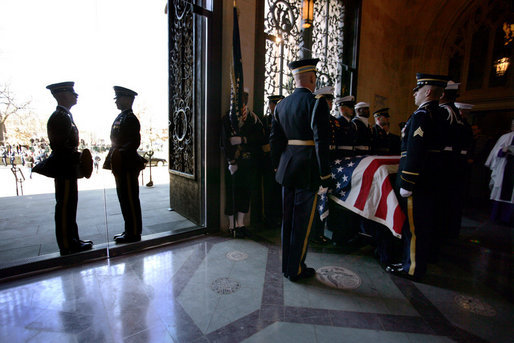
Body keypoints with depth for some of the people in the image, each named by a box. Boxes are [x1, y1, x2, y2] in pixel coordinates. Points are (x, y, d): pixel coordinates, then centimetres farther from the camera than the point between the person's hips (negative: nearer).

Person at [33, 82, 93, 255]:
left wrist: (78, 157, 15)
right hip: (64, 169, -10)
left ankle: (72, 240, 25)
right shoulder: (59, 117, -13)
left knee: (69, 205, 14)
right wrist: (79, 157, -18)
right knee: (64, 206, -2)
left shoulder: (65, 116, 17)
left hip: (68, 168, 10)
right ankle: (67, 245, 8)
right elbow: (59, 146, -21)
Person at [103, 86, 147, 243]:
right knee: (124, 199, 15)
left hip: (128, 166, -10)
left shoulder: (130, 118, -12)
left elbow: (134, 142, -21)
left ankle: (134, 233, 8)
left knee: (130, 199, -3)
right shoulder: (121, 117, 18)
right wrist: (111, 157, 15)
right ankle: (129, 230, 27)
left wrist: (119, 153, -24)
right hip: (121, 166, 10)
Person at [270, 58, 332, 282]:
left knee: (288, 219, 16)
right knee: (302, 222, 6)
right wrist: (325, 174, -10)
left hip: (287, 169, 7)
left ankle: (287, 266, 31)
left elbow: (275, 140, 11)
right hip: (307, 171, -6)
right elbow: (321, 142, -16)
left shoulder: (281, 105, 9)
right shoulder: (317, 103, -10)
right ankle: (296, 270, 21)